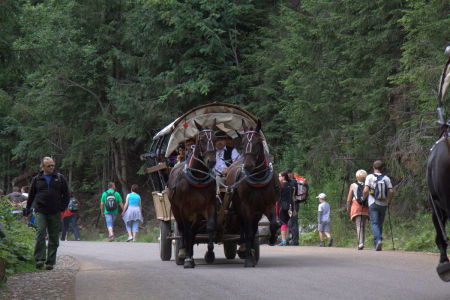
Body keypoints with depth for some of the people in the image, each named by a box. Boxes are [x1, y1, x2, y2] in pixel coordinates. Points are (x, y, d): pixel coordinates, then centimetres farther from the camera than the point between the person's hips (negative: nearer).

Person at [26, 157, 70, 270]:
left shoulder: (60, 178, 9)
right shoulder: (37, 179, 9)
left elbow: (66, 194, 12)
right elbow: (31, 195, 17)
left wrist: (63, 207, 1)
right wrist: (28, 209, 15)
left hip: (55, 213, 1)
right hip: (40, 211, -1)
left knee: (54, 238, 2)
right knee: (40, 233, -16)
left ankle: (50, 262, 7)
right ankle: (40, 259, -16)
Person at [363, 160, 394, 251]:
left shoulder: (369, 177, -2)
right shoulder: (386, 178, 5)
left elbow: (366, 190, -12)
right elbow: (391, 191, -3)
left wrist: (364, 198, 6)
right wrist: (389, 201, 12)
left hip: (373, 204, -3)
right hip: (383, 204, 3)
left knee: (375, 223, -5)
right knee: (380, 224, 12)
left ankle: (378, 240, -26)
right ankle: (376, 244, 13)